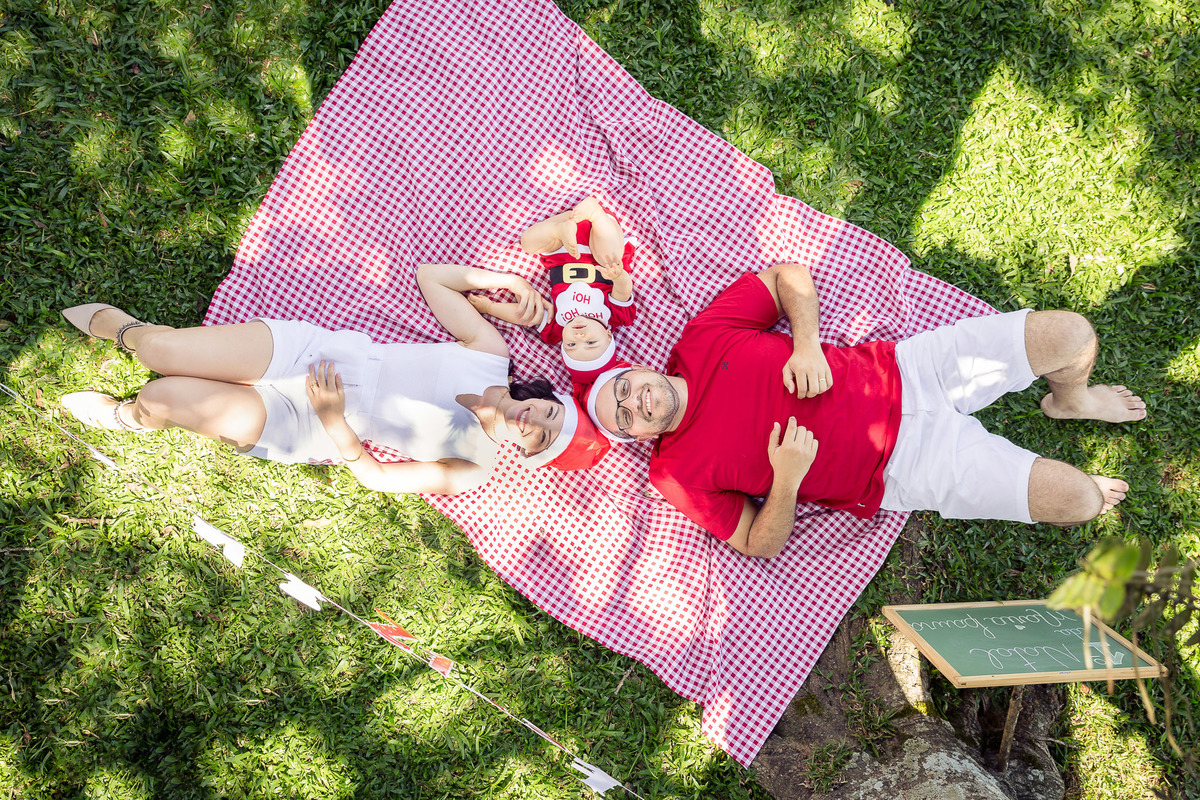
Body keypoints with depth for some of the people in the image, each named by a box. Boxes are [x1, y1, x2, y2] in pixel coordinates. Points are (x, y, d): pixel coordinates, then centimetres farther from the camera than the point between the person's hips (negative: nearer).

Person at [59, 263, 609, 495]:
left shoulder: (472, 469, -10)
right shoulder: (490, 352, -3)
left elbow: (374, 475, -11)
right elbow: (429, 276, 5)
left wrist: (332, 422, -24)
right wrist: (507, 279, -6)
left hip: (297, 430, -2)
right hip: (306, 346, 3)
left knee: (161, 397, -18)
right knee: (162, 351, -10)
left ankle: (136, 417, 22)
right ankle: (123, 327, 29)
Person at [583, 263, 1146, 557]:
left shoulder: (701, 338, -4)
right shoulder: (679, 473, -10)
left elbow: (790, 275, 4)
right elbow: (762, 545, -6)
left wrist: (807, 344, -14)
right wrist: (786, 480, -25)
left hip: (902, 371, 3)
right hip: (904, 466, -3)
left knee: (1072, 335, -4)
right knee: (1077, 501, -14)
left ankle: (1069, 399, 35)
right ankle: (1081, 490, 28)